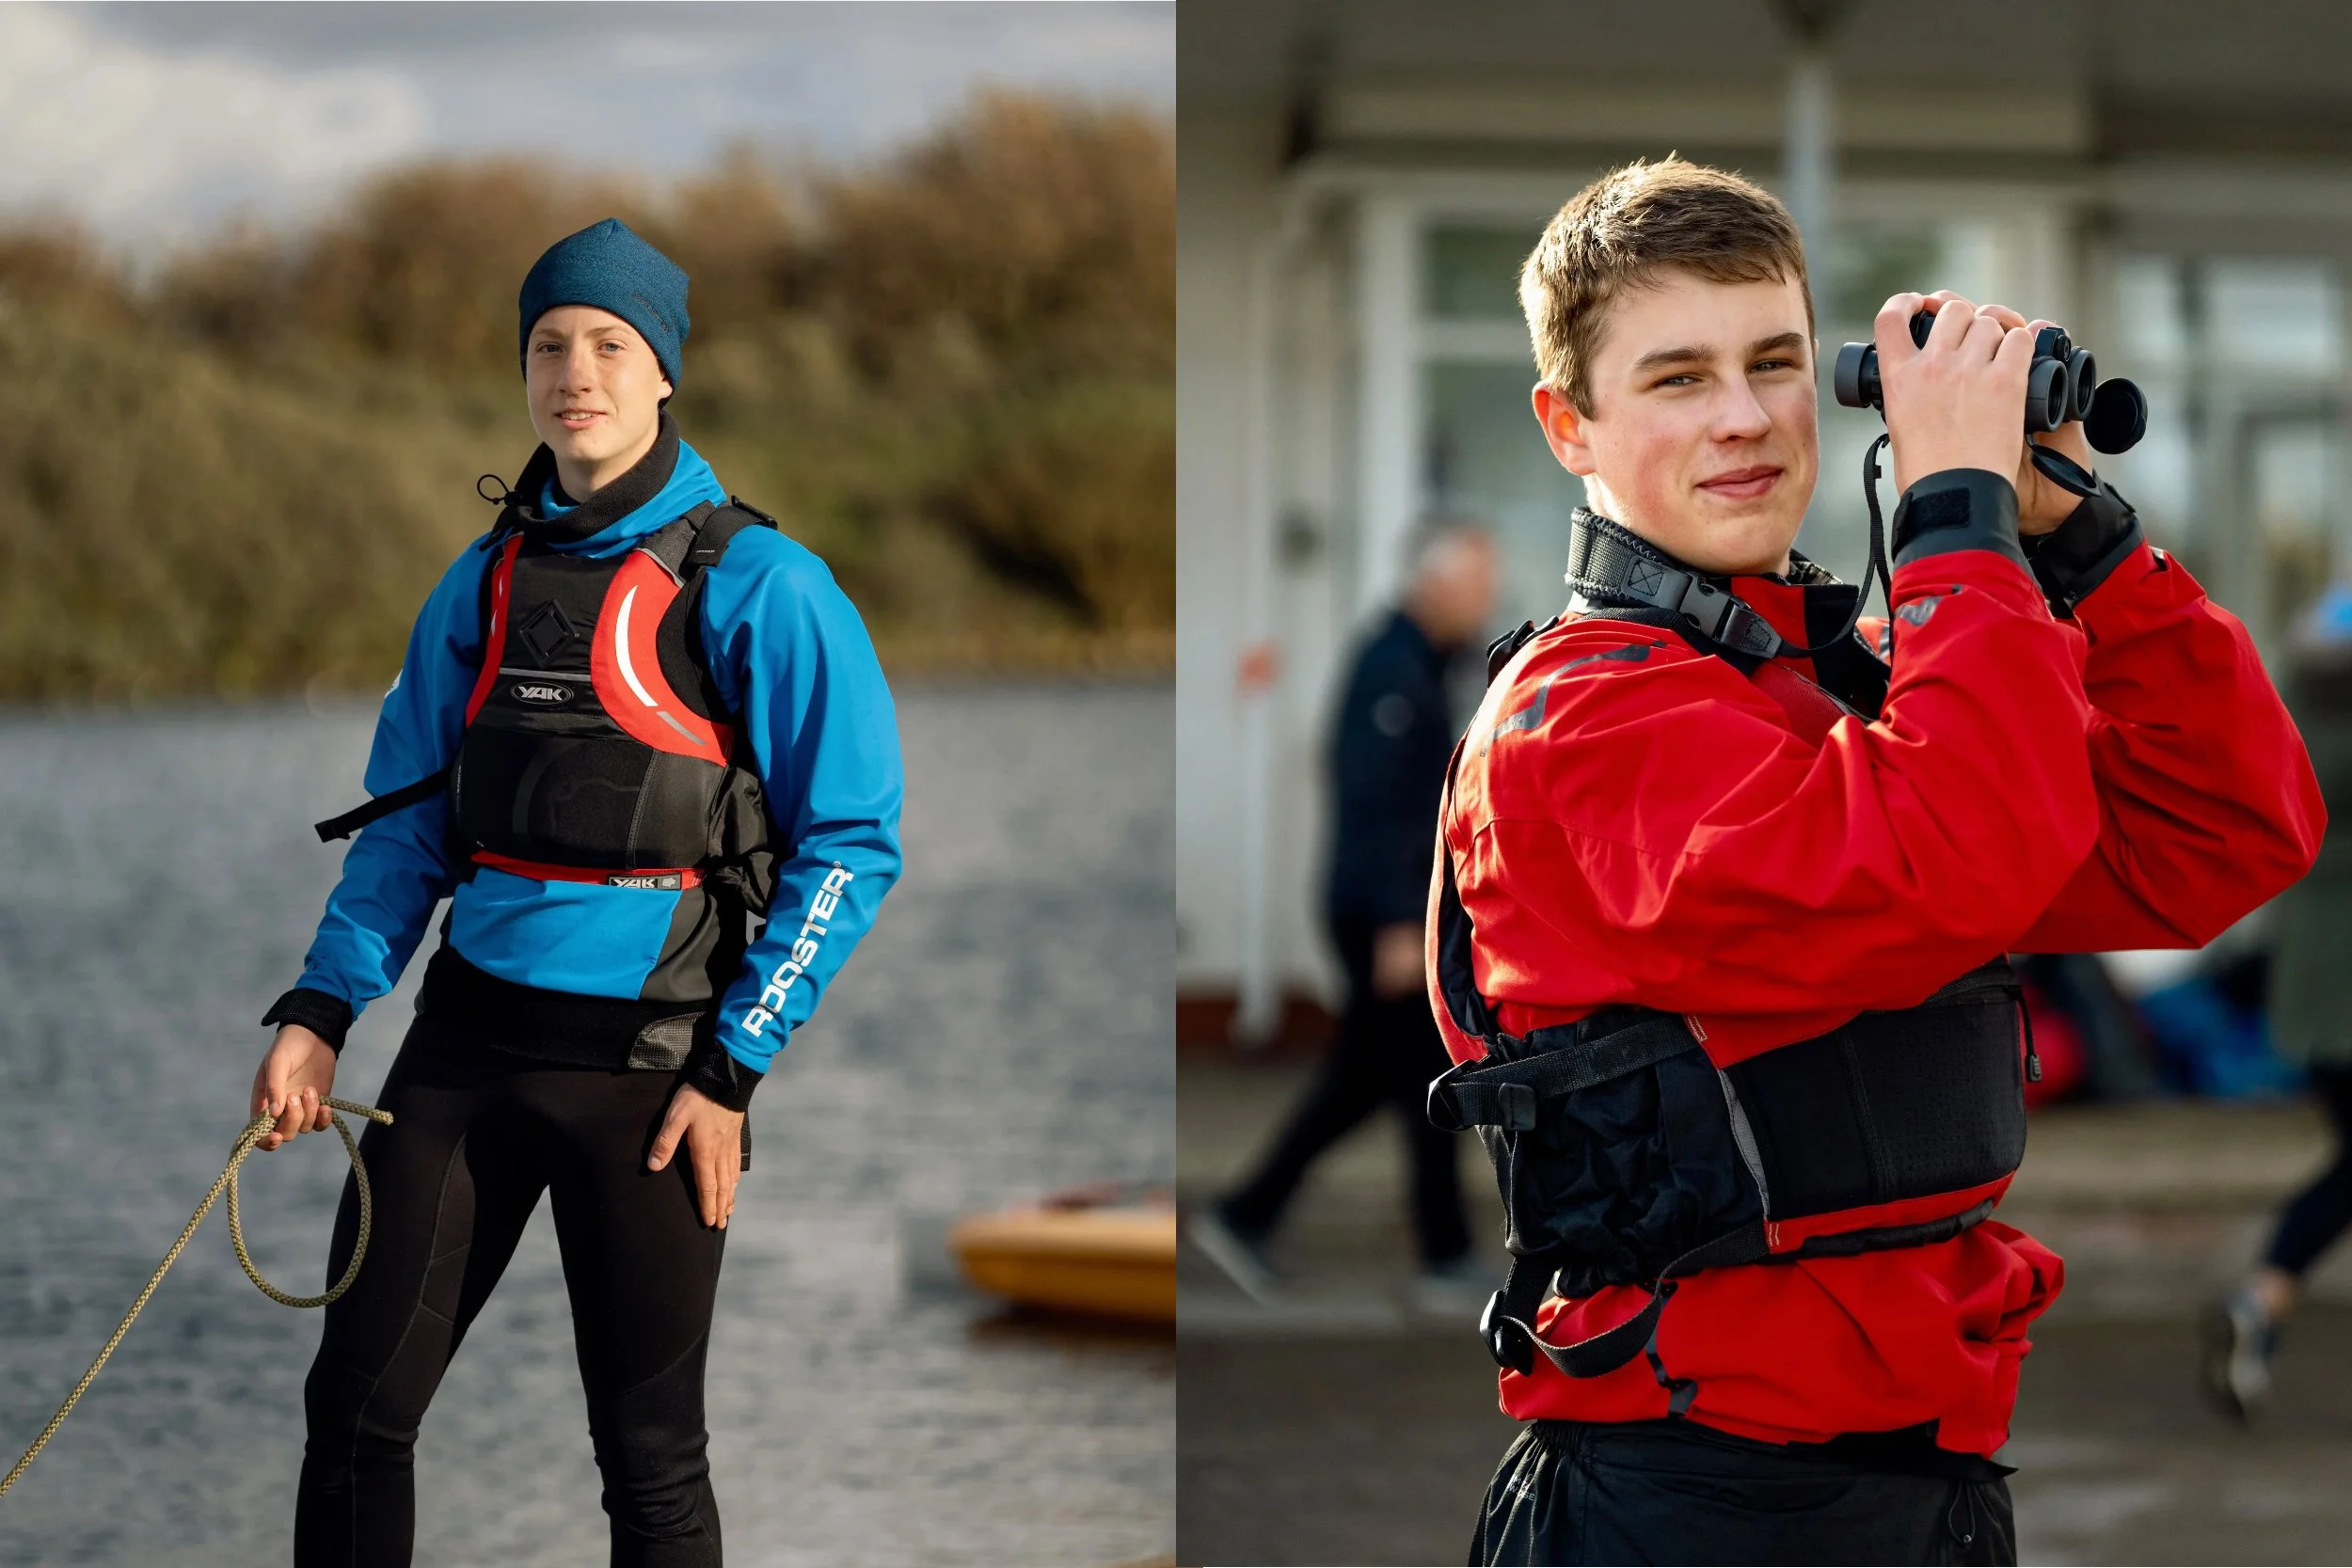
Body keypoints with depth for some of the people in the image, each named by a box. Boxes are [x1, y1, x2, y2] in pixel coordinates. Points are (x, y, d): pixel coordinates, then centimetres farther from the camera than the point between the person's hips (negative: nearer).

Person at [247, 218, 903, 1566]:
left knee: (650, 1454, 3)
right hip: (468, 1036, 5)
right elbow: (408, 822, 15)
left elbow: (853, 842, -8)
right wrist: (321, 1011, 3)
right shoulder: (485, 582, 10)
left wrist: (734, 1068, -11)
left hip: (646, 1062, -5)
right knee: (357, 1405, 4)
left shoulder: (757, 586, -7)